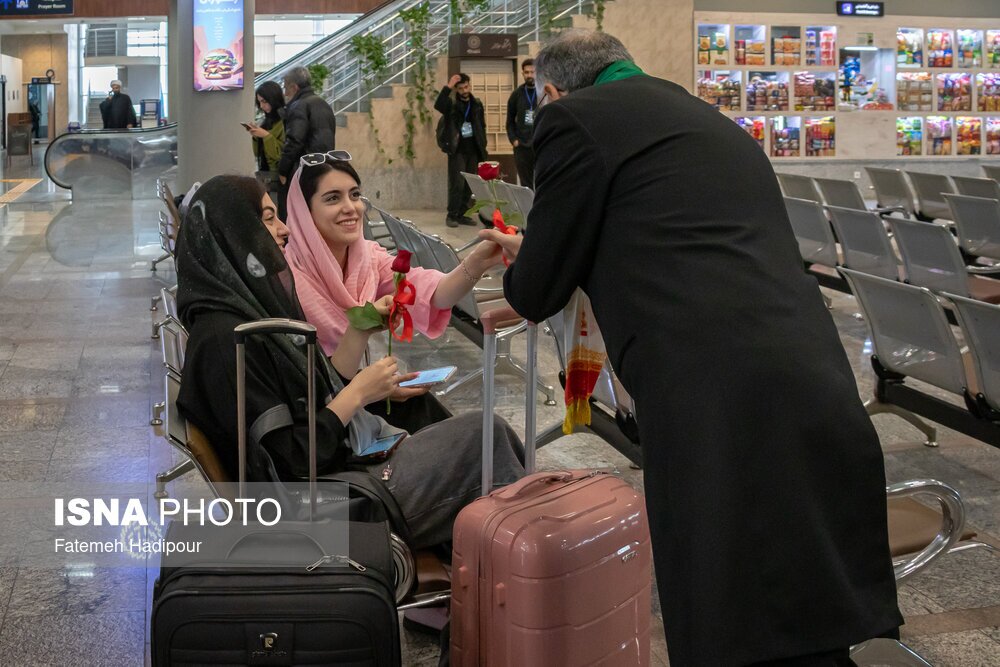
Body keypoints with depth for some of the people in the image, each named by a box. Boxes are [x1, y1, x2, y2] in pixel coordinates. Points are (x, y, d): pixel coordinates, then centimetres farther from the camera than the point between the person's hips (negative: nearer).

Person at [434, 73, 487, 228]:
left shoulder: (477, 104, 11)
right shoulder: (451, 104, -2)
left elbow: (482, 127, 15)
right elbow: (438, 105, -24)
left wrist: (483, 148, 9)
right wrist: (448, 87, -30)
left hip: (473, 151, 4)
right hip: (457, 151, -4)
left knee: (468, 185, 5)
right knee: (457, 184, -9)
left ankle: (462, 214, 13)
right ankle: (452, 215, -1)